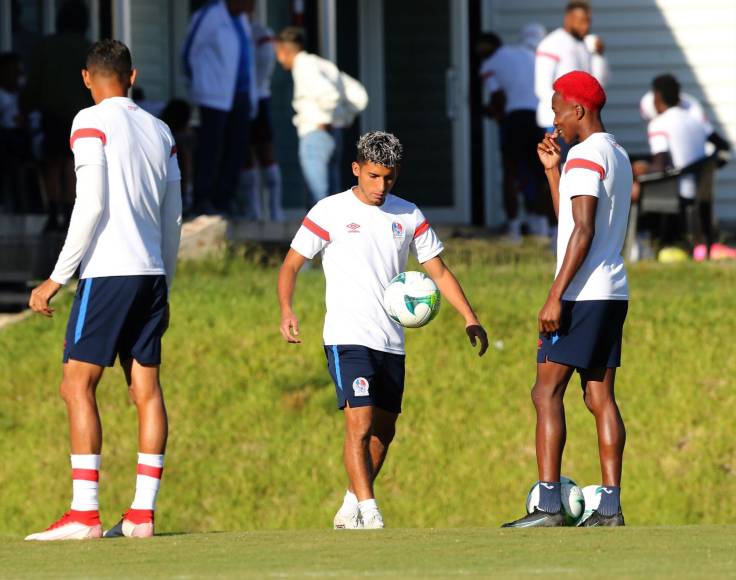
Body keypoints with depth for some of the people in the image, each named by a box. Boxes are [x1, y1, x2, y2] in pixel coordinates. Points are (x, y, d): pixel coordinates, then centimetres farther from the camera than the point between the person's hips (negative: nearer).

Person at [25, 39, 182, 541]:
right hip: (152, 274, 7)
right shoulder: (160, 131, 15)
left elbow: (91, 208, -12)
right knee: (147, 389, 5)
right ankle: (143, 513, 2)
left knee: (78, 386, -6)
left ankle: (85, 513, -13)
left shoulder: (91, 123, -4)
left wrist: (57, 279, -9)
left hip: (108, 273, -7)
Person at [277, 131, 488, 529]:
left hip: (392, 342, 5)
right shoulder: (330, 212, -2)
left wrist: (470, 318, 3)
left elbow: (438, 271, 13)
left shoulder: (408, 215, 10)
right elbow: (291, 264, 1)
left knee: (383, 432, 10)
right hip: (347, 337, -5)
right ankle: (368, 513, -21)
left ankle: (350, 509, 25)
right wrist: (287, 311, -16)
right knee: (359, 424, -18)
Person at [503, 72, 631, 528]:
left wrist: (556, 297, -21)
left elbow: (582, 231, -20)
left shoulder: (586, 155, -12)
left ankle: (549, 505, -15)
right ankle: (610, 507, 3)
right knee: (600, 396, 8)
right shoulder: (619, 156, 19)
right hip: (614, 293, 9)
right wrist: (552, 169, 23)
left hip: (583, 295, -9)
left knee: (547, 393, -8)